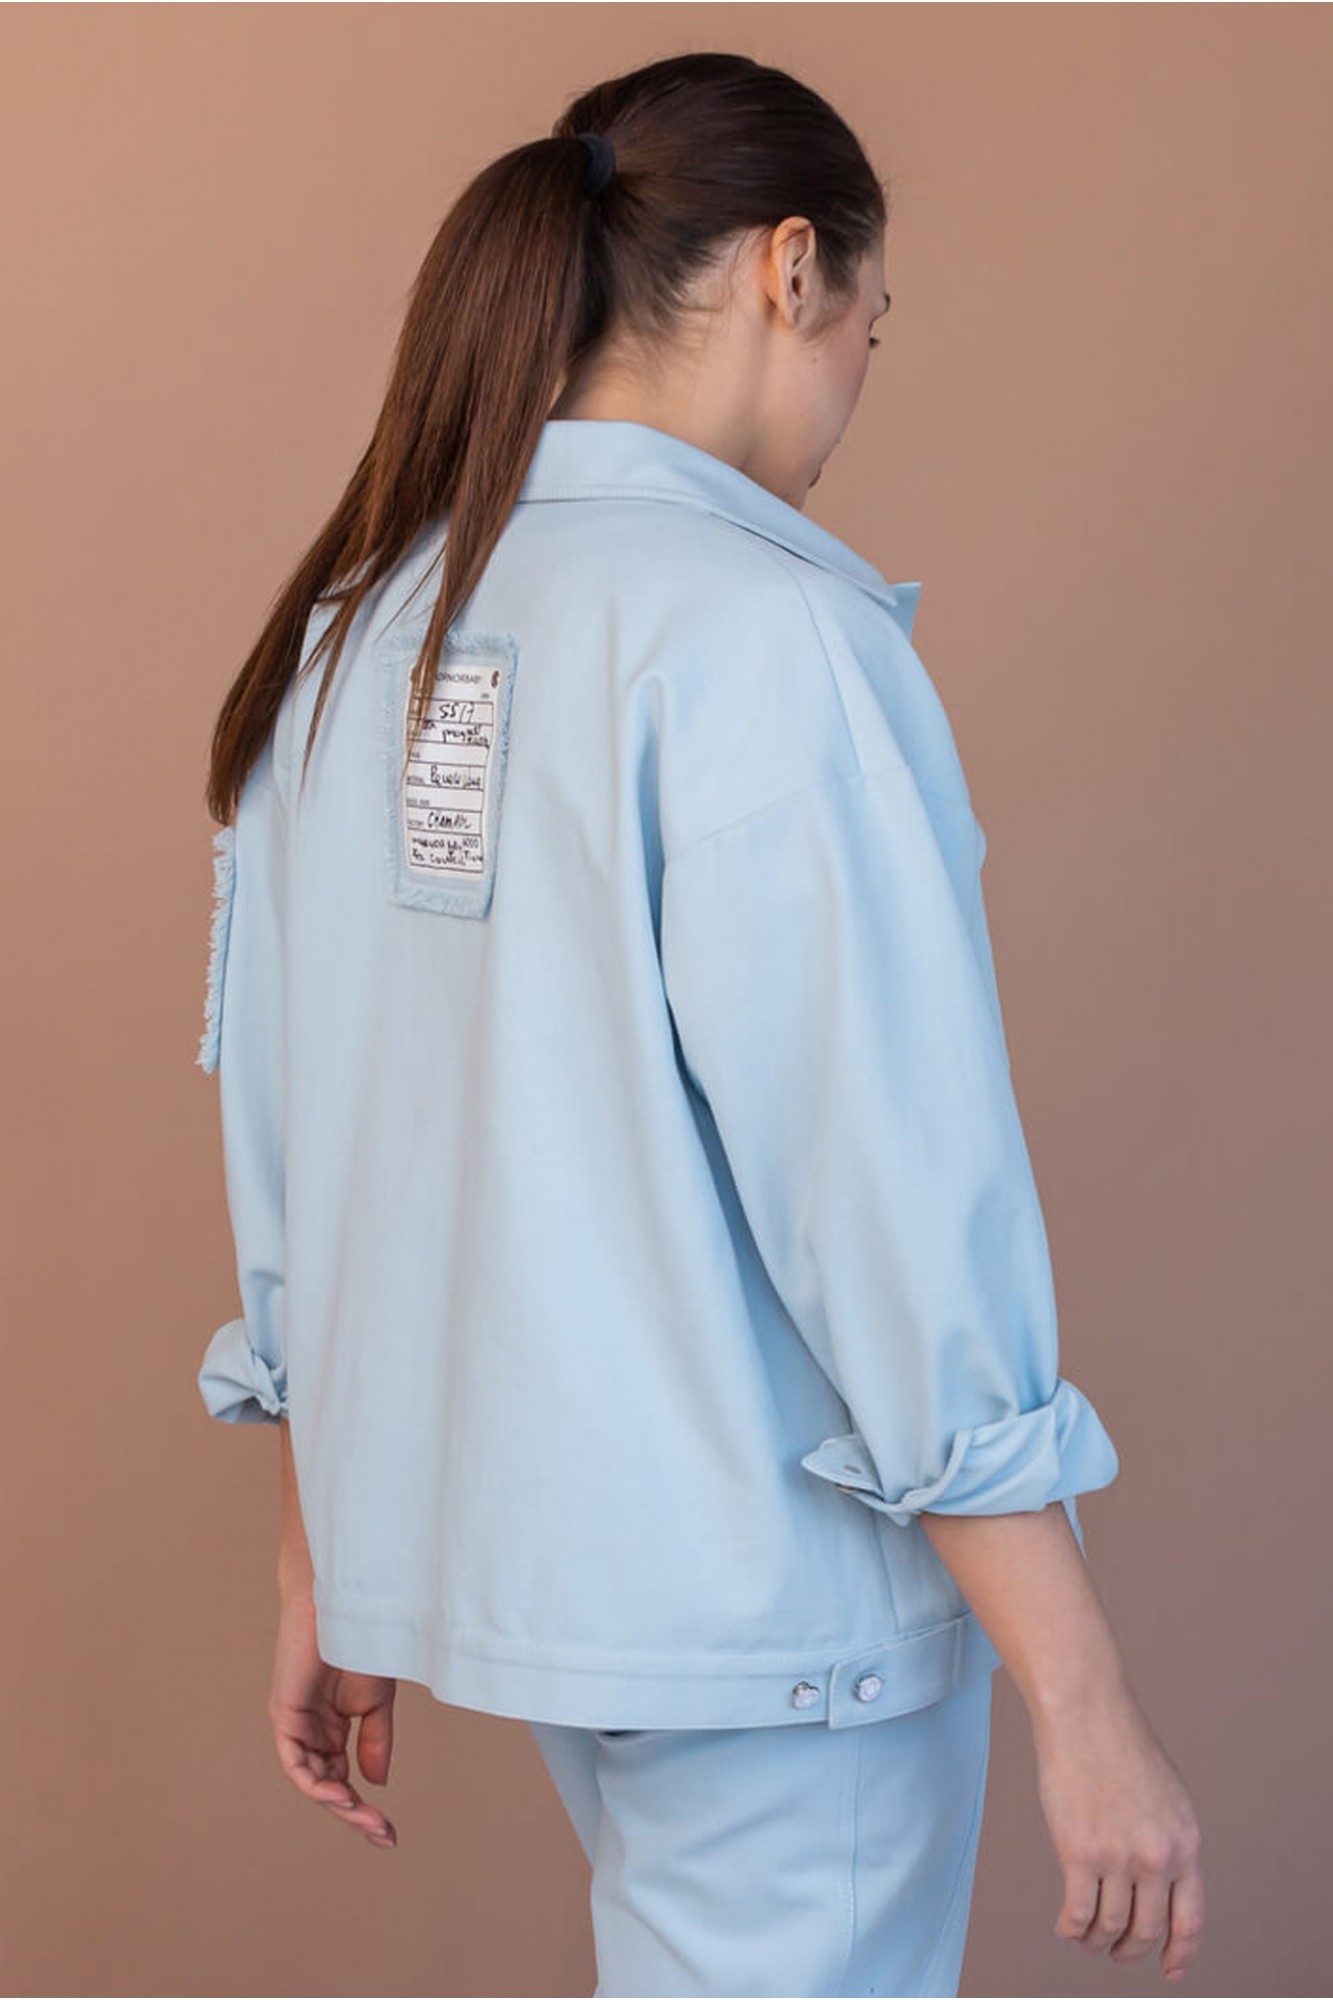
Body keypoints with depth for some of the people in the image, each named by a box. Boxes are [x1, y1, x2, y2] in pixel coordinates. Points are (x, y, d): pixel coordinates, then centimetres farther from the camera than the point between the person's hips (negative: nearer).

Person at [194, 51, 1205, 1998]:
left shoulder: (345, 635, 5)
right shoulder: (764, 632, -19)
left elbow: (292, 1168, 10)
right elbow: (900, 1193, -22)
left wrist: (325, 1579, 19)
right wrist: (1085, 1704, -16)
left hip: (470, 1533, 8)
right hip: (767, 1578, -8)